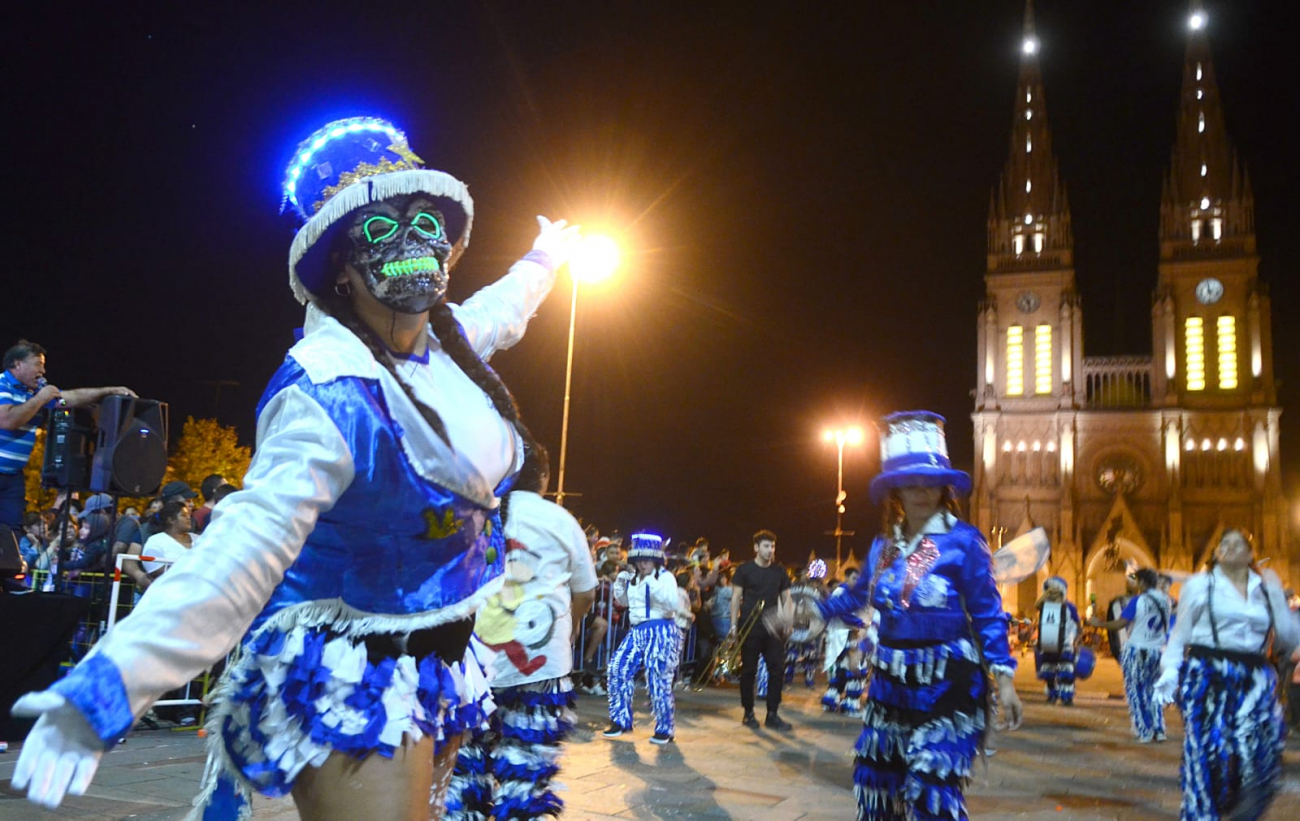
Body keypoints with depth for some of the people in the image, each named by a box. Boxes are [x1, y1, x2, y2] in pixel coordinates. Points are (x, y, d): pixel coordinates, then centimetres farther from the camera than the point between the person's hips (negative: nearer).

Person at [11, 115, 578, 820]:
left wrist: (543, 259, 44)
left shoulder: (446, 340, 0)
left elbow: (501, 309, 25)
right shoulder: (330, 398, -26)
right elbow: (242, 549, -35)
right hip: (351, 687, -9)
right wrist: (102, 689, -44)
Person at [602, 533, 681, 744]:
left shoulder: (666, 577, -9)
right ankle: (621, 720, 14)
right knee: (618, 669, 0)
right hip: (637, 630, 7)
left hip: (660, 631, -7)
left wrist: (655, 587, -31)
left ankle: (665, 729, 6)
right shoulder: (633, 577, 12)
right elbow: (624, 601, 23)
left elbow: (674, 604, -21)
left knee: (658, 679, -8)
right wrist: (620, 584, 5)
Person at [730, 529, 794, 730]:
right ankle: (748, 713, 14)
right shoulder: (744, 570, -1)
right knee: (749, 670, 3)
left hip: (772, 628, 3)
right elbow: (736, 598, -1)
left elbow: (786, 598, 12)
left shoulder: (779, 572, 9)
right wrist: (734, 624, -7)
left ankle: (772, 715, 6)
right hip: (750, 627, -3)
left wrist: (788, 619, -6)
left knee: (777, 669, -1)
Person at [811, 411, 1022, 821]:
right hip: (891, 683, 6)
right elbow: (857, 595, 21)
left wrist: (1004, 678, -15)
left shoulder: (963, 541, -11)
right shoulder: (883, 545, 5)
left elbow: (987, 614, -9)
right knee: (874, 778, 14)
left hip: (945, 686, -6)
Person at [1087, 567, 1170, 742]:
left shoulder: (1138, 601, -14)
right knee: (1153, 691, 17)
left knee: (1137, 692, 5)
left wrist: (1099, 623, -2)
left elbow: (1120, 623, -15)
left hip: (1137, 651, -5)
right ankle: (1158, 730, 15)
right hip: (1157, 651, 5)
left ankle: (1144, 732, 5)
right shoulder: (1165, 600, 2)